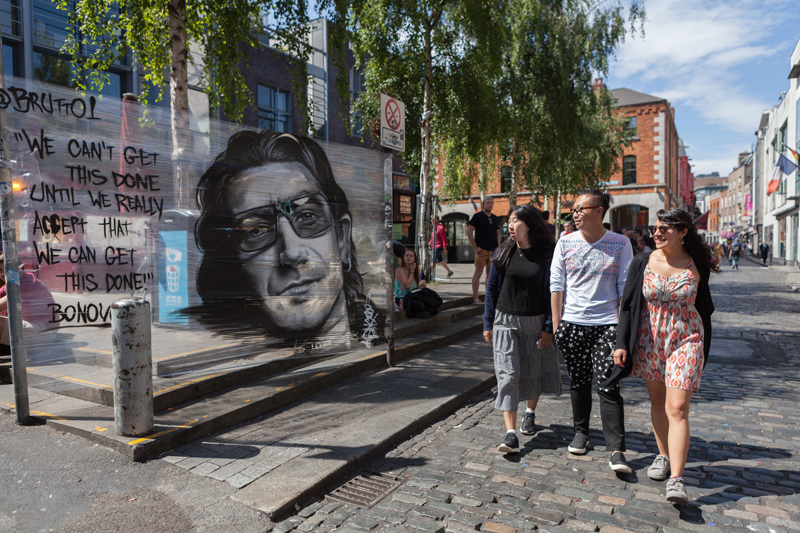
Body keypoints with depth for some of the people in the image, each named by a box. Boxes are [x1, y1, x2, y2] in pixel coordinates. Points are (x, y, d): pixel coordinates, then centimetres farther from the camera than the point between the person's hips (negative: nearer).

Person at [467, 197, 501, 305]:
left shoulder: (495, 218, 15)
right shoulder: (477, 216, -3)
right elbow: (469, 231, -8)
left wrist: (498, 246, 10)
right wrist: (475, 247, -12)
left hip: (493, 250, 6)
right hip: (482, 249, -6)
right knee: (478, 273, -5)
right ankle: (475, 298, -1)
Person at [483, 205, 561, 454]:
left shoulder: (547, 254, -6)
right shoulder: (503, 253, 1)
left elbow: (553, 292, -4)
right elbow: (492, 289, 6)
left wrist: (549, 327, -7)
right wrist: (488, 324, 3)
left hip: (536, 323, -1)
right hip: (506, 321, 1)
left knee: (534, 372, 13)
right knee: (507, 374, -7)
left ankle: (530, 413, 41)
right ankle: (511, 434, -7)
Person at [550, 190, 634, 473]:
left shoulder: (620, 244, 0)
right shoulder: (565, 243, 4)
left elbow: (625, 286, 2)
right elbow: (556, 284, 5)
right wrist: (556, 324, 1)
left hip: (606, 324, -2)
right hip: (572, 323, 2)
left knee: (608, 386, -6)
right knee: (578, 381, 11)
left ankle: (616, 450, 2)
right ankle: (581, 432, 30)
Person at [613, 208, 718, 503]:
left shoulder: (697, 266, -2)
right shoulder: (642, 262, -1)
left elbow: (704, 308, 9)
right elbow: (628, 304, 1)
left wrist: (704, 350, 12)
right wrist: (622, 343, -5)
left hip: (686, 339, -2)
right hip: (649, 340, 2)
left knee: (677, 408, -9)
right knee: (657, 401, 14)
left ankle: (676, 480, -8)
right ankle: (664, 456, 34)